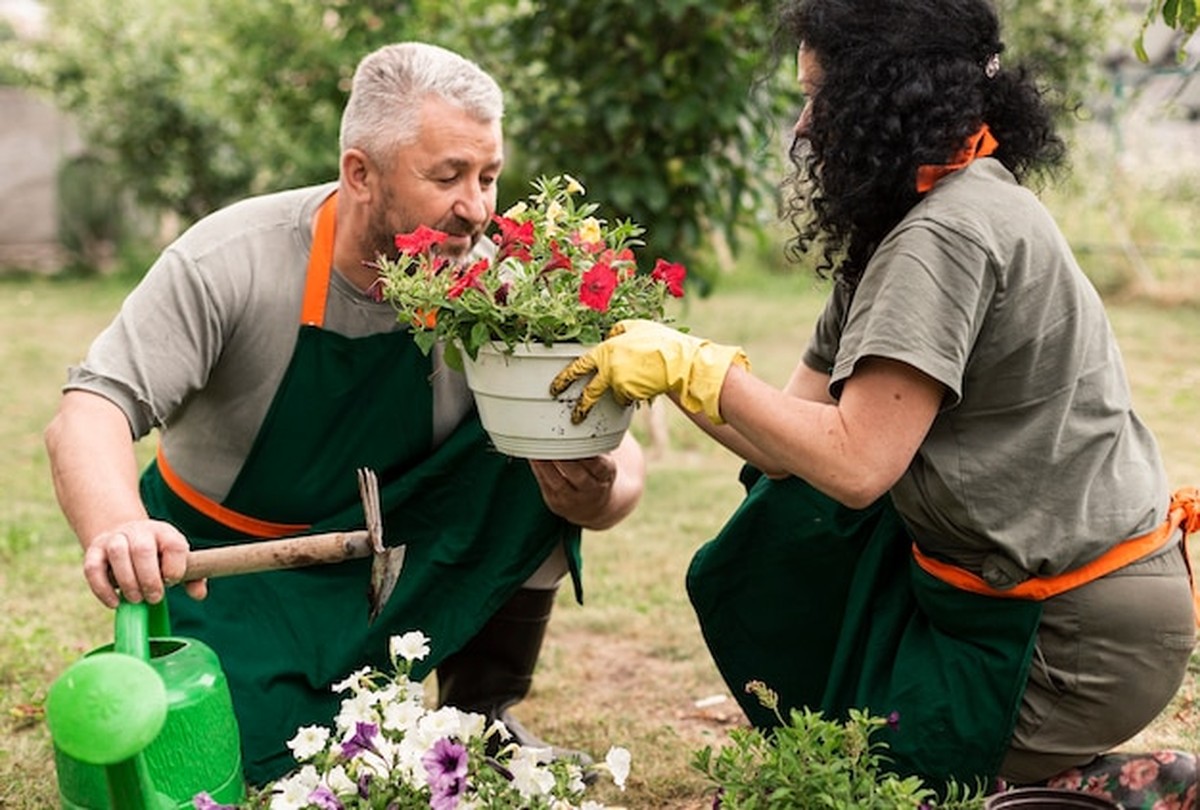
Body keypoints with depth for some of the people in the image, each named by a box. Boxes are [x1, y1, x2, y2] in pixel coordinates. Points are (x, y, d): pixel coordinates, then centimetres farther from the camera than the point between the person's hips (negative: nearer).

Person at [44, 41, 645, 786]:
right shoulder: (232, 262, -22)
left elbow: (621, 459, -15)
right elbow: (90, 413, -28)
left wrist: (598, 494, -41)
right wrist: (117, 528, -50)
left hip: (400, 552, 3)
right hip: (227, 558, -3)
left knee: (547, 453, -20)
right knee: (246, 758, -28)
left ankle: (482, 715, -1)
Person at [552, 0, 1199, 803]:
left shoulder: (952, 232, -21)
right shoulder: (893, 230, 9)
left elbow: (854, 463, -27)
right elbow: (795, 442, 6)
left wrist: (695, 365, -19)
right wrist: (661, 360, 0)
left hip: (1080, 638, -9)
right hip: (1006, 579, 9)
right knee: (766, 562, 15)